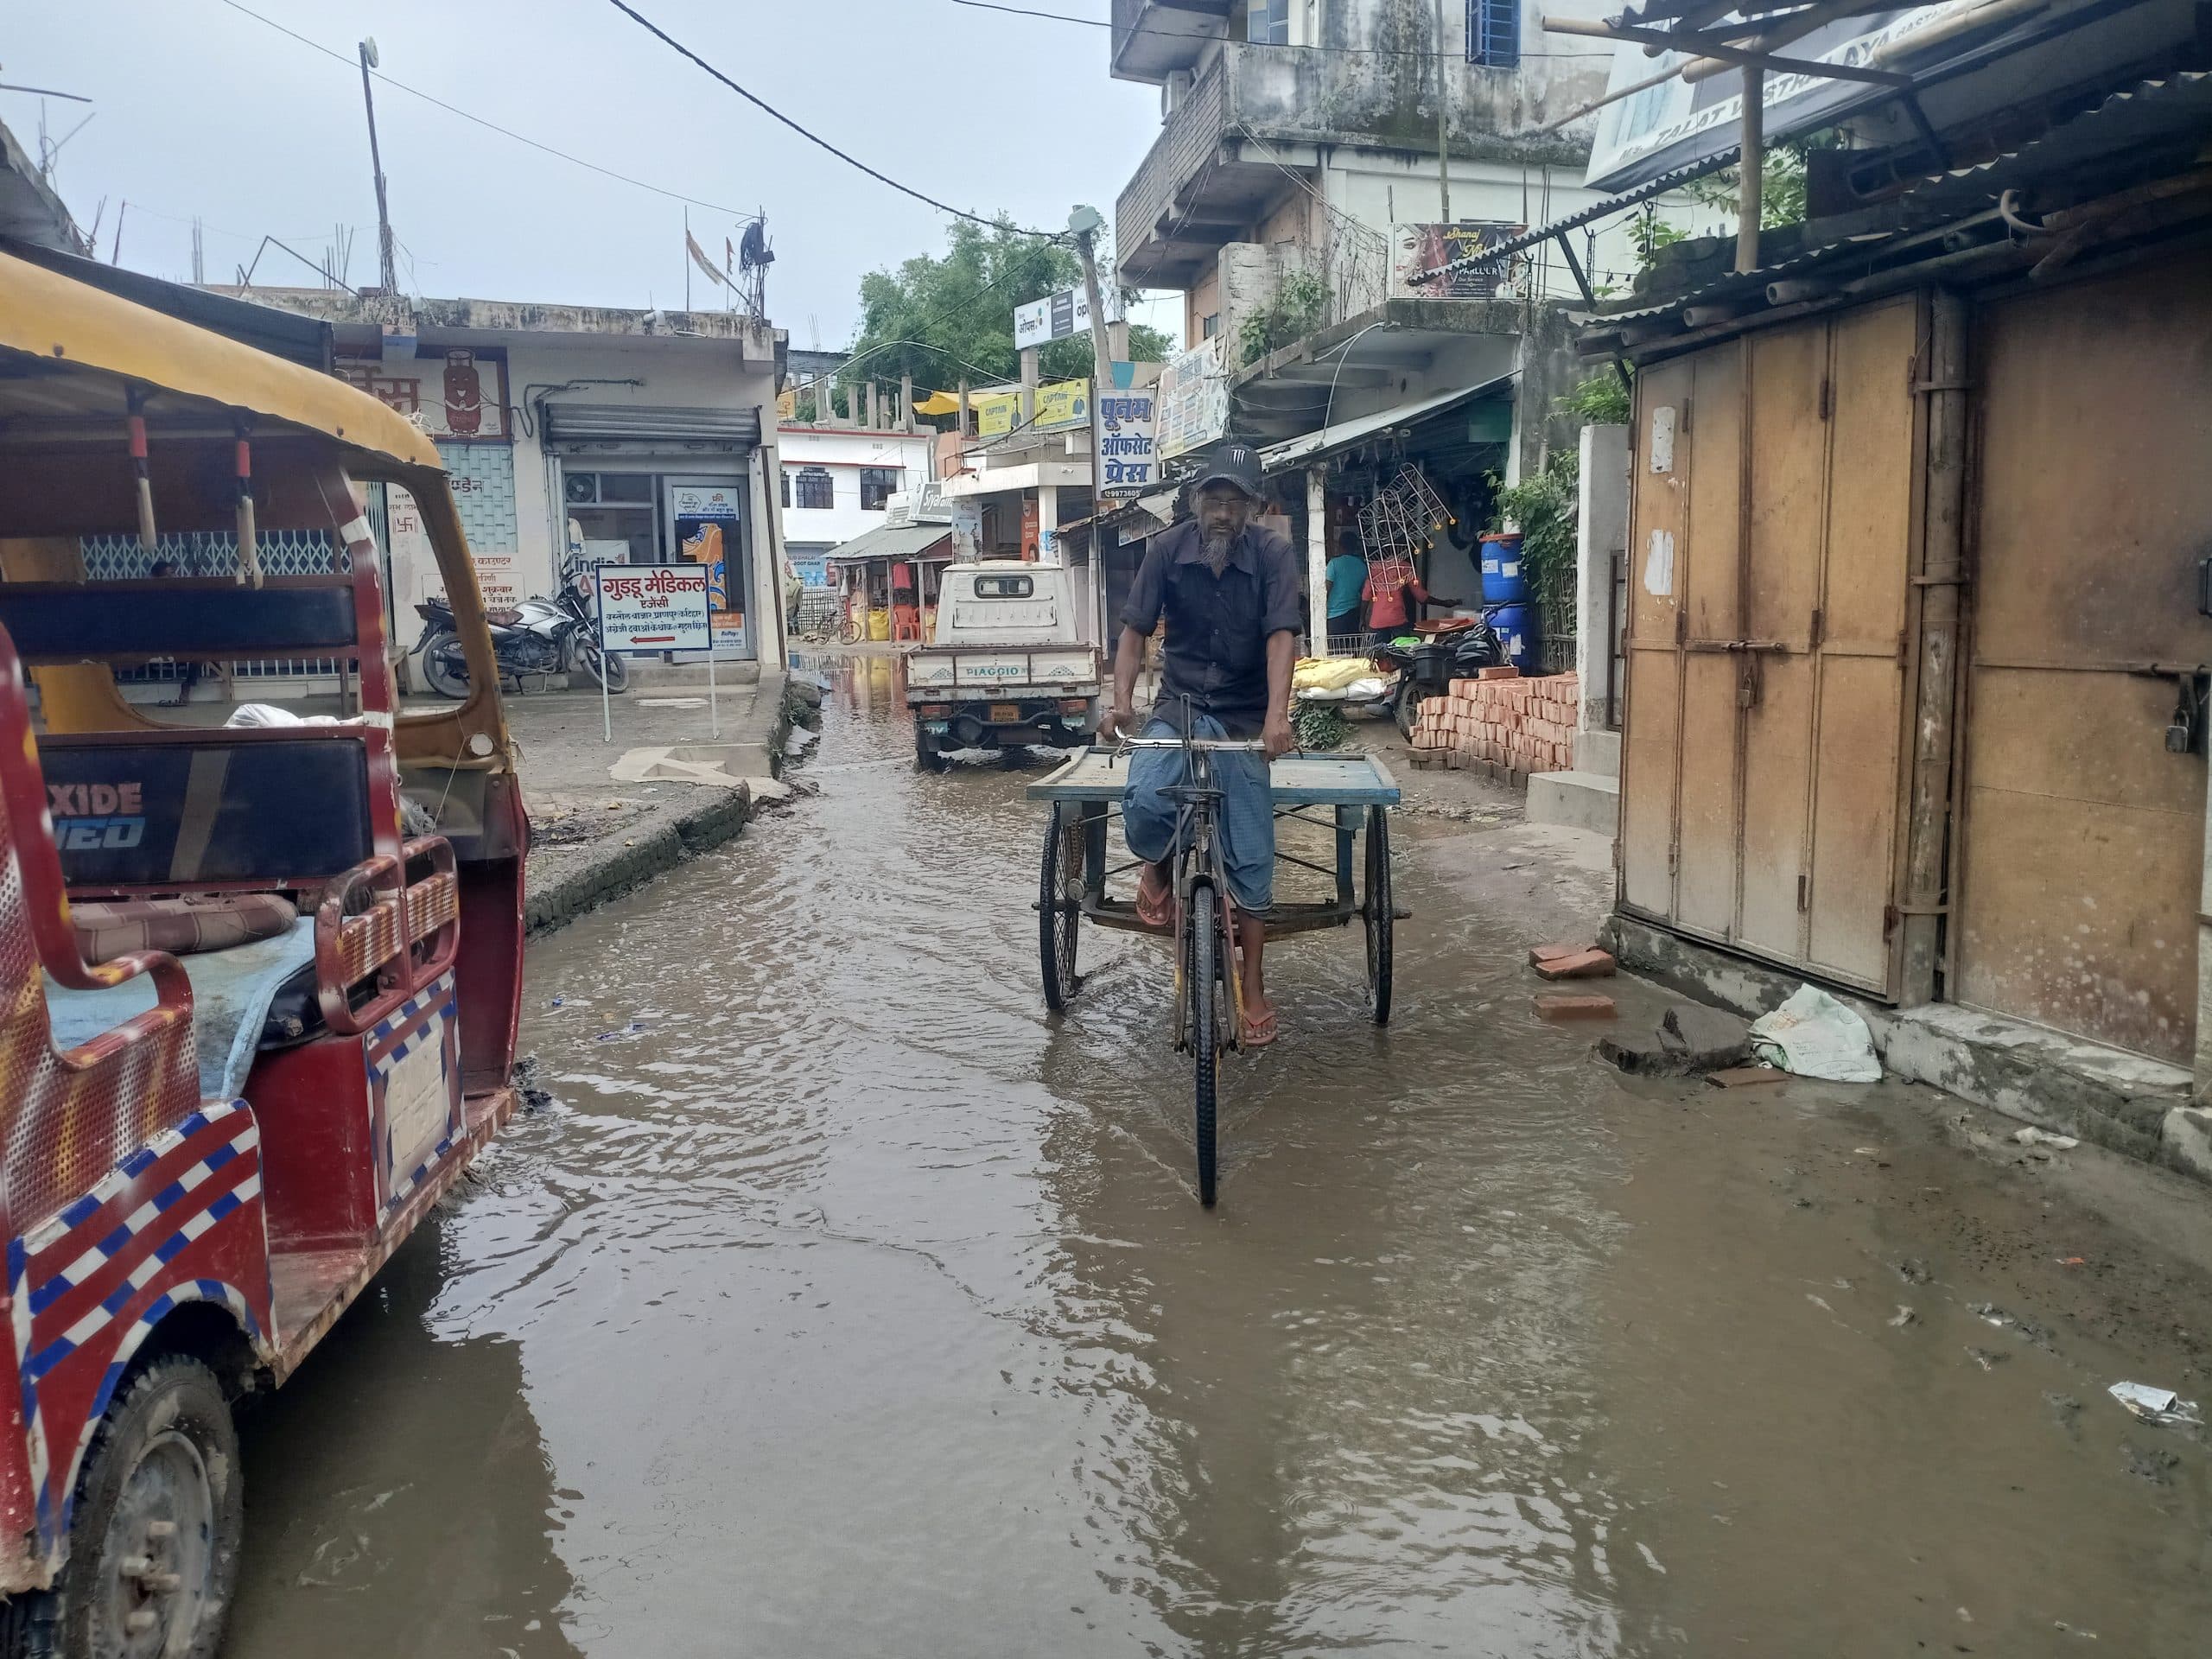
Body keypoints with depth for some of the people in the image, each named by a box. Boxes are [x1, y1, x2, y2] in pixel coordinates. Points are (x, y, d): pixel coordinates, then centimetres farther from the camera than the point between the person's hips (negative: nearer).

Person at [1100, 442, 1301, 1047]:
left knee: (1250, 858, 0)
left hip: (1245, 718, 0)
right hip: (1179, 706, 1)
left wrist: (1276, 717, -34)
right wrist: (1121, 700, -23)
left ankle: (1253, 988, 15)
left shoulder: (1272, 553, -11)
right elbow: (1134, 630, -6)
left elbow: (1281, 636, -20)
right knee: (1143, 804, -29)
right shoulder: (1167, 549, -6)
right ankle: (1160, 867, 8)